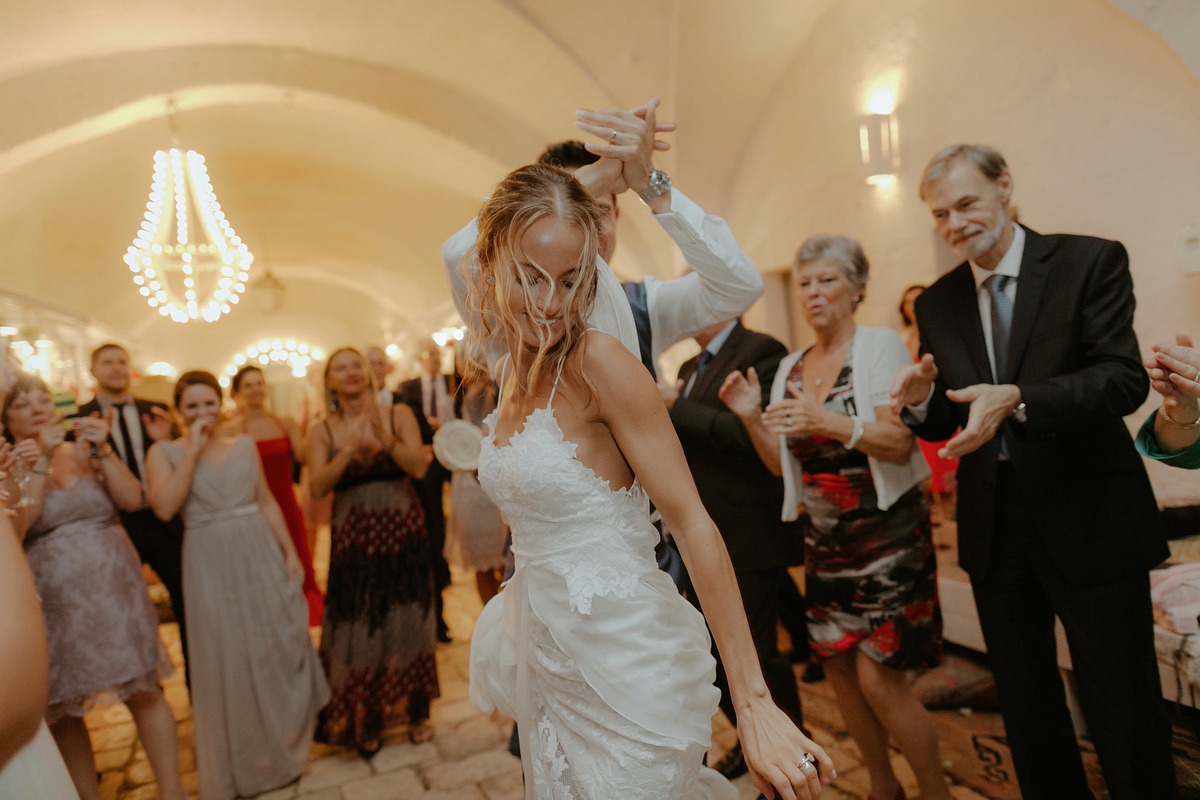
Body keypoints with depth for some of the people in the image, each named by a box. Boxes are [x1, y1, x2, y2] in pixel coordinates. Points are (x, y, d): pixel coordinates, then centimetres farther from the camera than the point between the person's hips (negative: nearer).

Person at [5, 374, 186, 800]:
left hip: (113, 591, 1)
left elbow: (133, 499, -6)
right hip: (55, 601, -1)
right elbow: (15, 530, -15)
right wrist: (41, 462, -15)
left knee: (145, 692, 3)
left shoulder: (85, 451, 6)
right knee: (62, 711, 11)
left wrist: (102, 450, -14)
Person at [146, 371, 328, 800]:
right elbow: (164, 507, -18)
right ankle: (238, 764, 30)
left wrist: (290, 551, 3)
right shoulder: (164, 452, -2)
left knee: (279, 649, 11)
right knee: (227, 662, 8)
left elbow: (267, 502, 8)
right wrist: (194, 450, -16)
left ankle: (283, 747, 34)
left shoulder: (244, 444, 6)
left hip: (261, 555, 3)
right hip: (210, 566, -3)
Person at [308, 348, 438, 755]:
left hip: (403, 534, 0)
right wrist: (350, 449, -26)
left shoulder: (399, 415, -2)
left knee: (407, 626, 10)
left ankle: (415, 711, 30)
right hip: (354, 541, 0)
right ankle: (365, 723, 28)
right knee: (359, 632, 7)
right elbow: (318, 487, -14)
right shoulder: (322, 433, 0)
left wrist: (384, 439, -28)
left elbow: (419, 467, -14)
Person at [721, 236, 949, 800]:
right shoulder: (789, 368, 8)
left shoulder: (880, 346, -7)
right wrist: (751, 417, -9)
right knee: (838, 670, 11)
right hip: (824, 539, 6)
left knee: (879, 680, -6)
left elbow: (902, 442, -16)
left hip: (885, 535, -5)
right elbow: (783, 465, 8)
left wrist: (833, 422, -32)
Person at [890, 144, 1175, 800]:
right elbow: (944, 425, 8)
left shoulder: (1091, 262, -5)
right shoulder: (937, 304, 6)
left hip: (1089, 523, -4)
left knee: (1122, 708, 9)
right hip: (994, 531, 4)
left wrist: (1016, 399, -32)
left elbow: (1124, 379, -17)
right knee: (1025, 709, 18)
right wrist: (921, 401, -15)